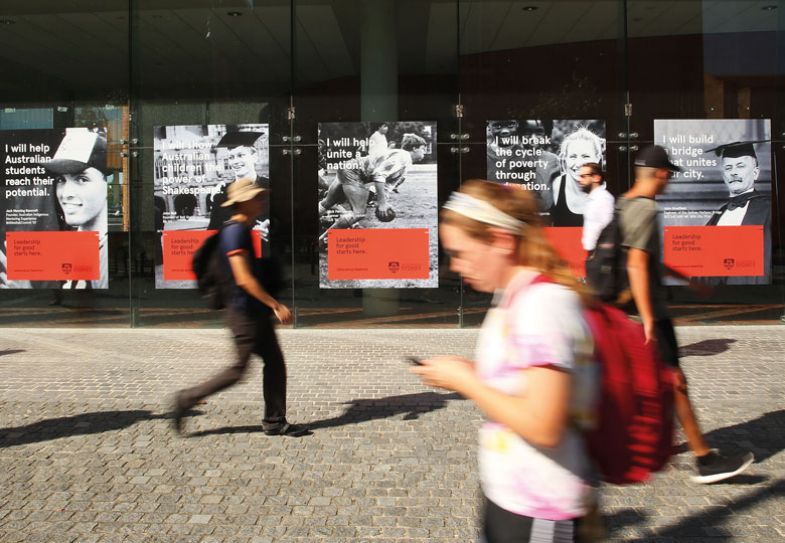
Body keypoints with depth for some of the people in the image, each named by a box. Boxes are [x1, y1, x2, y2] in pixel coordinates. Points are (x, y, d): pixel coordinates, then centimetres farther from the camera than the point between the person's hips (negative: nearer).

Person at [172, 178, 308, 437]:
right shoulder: (235, 231, -17)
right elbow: (244, 279, -24)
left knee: (275, 362, 9)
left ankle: (275, 421, 15)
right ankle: (188, 399, 12)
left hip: (256, 312, 10)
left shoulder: (243, 229, 14)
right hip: (245, 312, -10)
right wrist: (276, 305, -21)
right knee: (239, 369, -1)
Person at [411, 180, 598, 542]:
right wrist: (469, 375, -1)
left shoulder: (543, 302, -23)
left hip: (539, 509, -8)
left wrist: (464, 381, -18)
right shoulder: (516, 297, 5)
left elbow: (542, 426, -28)